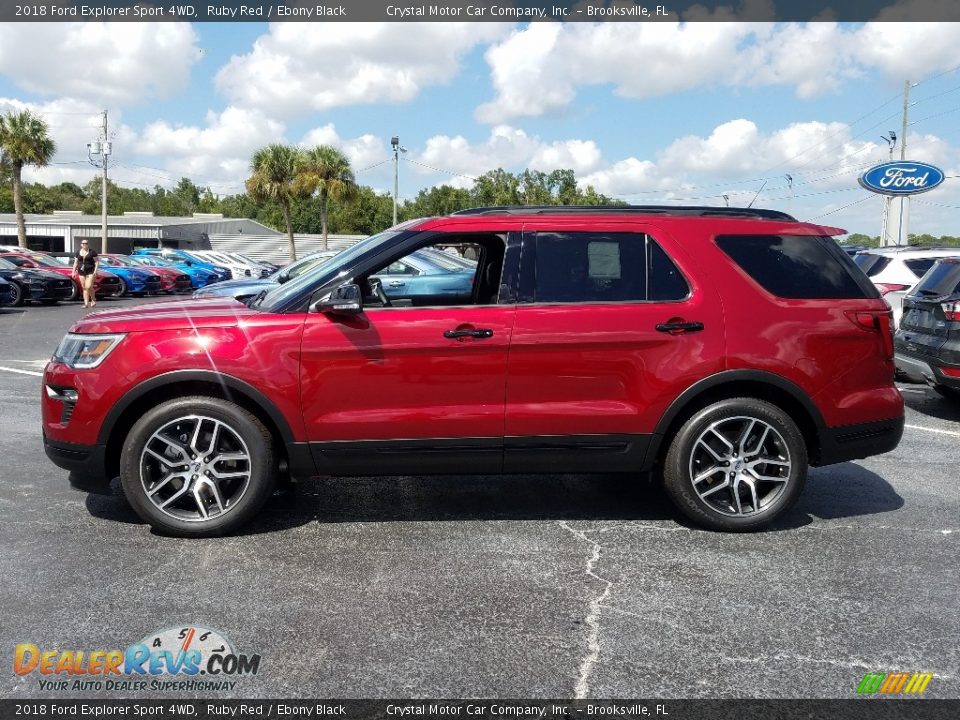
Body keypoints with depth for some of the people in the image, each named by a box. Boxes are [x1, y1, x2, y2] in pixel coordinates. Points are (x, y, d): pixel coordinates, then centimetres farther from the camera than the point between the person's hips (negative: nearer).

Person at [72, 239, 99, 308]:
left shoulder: (92, 252, -2)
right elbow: (76, 263, 15)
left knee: (89, 287, -14)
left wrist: (95, 271, -13)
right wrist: (74, 271, 8)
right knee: (84, 288, 3)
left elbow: (97, 262, -3)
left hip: (90, 272, -4)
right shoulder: (78, 252, 12)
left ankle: (93, 300, 9)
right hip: (81, 272, 5)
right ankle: (86, 303, 4)